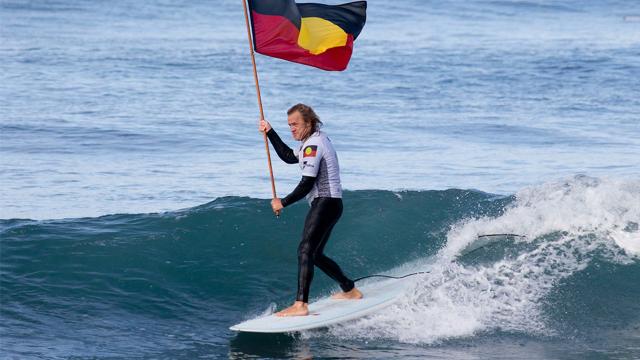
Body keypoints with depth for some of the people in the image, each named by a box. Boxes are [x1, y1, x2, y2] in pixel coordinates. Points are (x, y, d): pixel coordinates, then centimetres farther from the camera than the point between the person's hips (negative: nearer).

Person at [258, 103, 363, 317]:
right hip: (329, 204, 11)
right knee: (315, 255, 18)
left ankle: (300, 305, -31)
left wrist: (283, 203, -9)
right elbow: (288, 157, 30)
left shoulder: (313, 145, -14)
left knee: (306, 251, -20)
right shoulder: (317, 140, 18)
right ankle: (350, 291, 29)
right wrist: (270, 132, 24)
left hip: (325, 203, -11)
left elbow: (307, 184, -17)